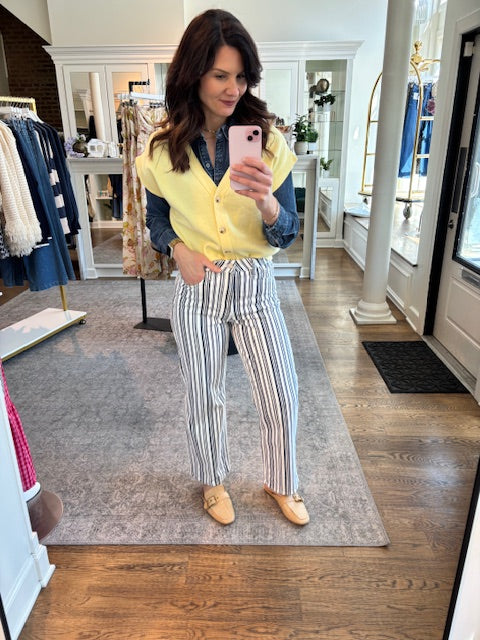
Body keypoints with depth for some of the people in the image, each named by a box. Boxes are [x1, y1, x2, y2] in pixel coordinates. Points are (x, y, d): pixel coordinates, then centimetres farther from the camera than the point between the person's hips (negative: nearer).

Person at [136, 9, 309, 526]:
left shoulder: (267, 140, -5)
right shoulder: (164, 148, -3)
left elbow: (287, 235, -7)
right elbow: (156, 218, 10)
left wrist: (266, 201, -29)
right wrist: (178, 249, -11)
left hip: (255, 285, 0)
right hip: (197, 289, 0)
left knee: (282, 397, 5)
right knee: (203, 396, 13)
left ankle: (280, 482, 35)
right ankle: (213, 480, 42)